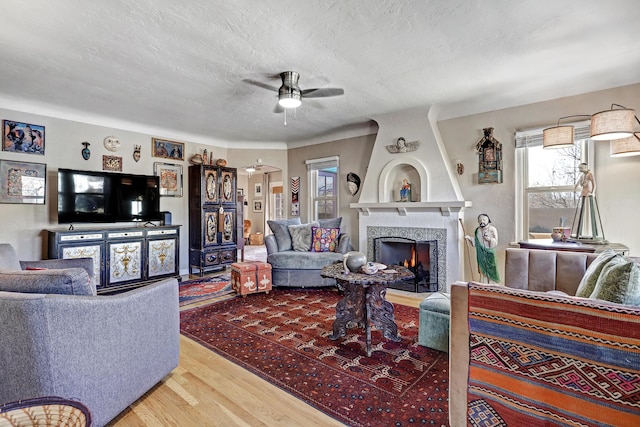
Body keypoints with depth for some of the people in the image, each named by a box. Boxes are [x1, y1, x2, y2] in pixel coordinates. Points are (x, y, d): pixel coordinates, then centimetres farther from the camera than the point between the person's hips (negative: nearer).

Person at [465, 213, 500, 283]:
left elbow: (495, 243, -8)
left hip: (490, 254, -3)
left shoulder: (493, 229, -6)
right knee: (483, 271, 8)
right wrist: (469, 238, -9)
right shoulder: (477, 230, 5)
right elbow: (475, 243, 6)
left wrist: (490, 239, -27)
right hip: (481, 255, 3)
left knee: (491, 271, 0)